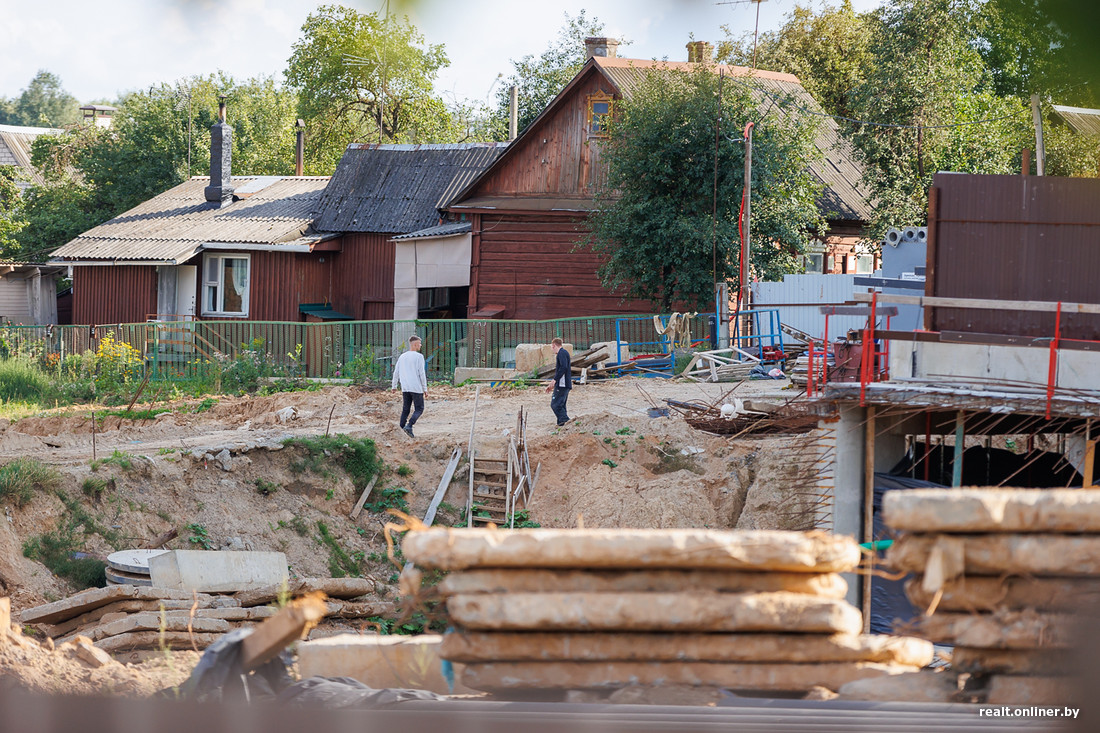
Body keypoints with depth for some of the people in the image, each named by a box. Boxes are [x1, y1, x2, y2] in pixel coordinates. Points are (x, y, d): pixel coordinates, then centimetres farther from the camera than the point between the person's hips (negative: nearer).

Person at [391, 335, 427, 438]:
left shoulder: (402, 357, 12)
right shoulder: (419, 357, -6)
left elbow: (396, 372, 14)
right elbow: (422, 374, -8)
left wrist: (394, 386, 23)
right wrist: (425, 389, -4)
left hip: (405, 388, 5)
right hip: (416, 388, -5)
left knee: (405, 410, 10)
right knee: (419, 409, 2)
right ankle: (409, 426, -17)